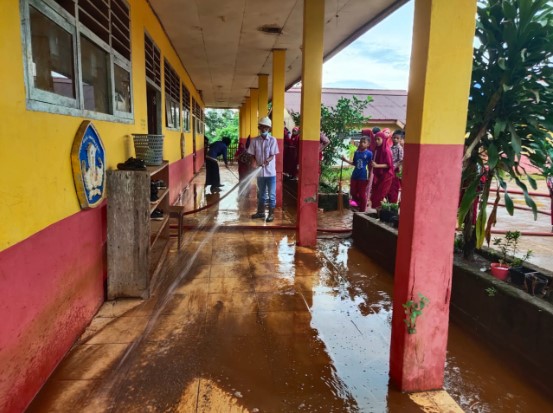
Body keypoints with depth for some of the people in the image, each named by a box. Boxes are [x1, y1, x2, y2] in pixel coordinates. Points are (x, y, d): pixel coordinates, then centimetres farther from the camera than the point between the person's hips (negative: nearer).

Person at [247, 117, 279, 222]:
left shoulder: (272, 140, -6)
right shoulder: (254, 140, 1)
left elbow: (272, 155, -10)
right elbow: (253, 155, 3)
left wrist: (266, 161, -28)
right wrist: (254, 161, -18)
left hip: (270, 172, -3)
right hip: (260, 172, 3)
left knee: (271, 194, 3)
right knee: (261, 193, 16)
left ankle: (271, 214, 12)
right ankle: (260, 212, 29)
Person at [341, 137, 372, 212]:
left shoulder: (369, 153, -8)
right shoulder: (356, 153, 7)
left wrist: (369, 178, -10)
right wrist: (346, 160, 3)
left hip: (363, 177, -5)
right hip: (354, 176, 5)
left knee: (362, 195, 2)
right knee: (353, 192, 11)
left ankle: (362, 211, 14)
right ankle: (358, 204, 35)